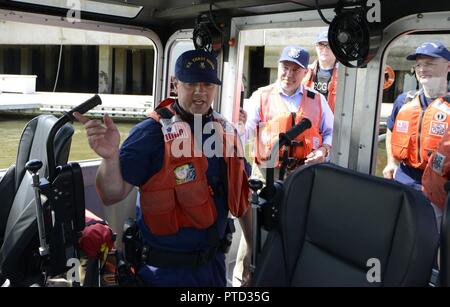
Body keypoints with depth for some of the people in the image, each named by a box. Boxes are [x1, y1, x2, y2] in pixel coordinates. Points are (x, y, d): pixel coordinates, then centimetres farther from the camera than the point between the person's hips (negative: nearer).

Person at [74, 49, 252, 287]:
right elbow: (112, 195, -18)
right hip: (165, 270, -5)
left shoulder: (226, 131, 1)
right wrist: (110, 157, -37)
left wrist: (254, 247, 11)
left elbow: (240, 194, 10)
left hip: (215, 262, 6)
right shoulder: (151, 133, -15)